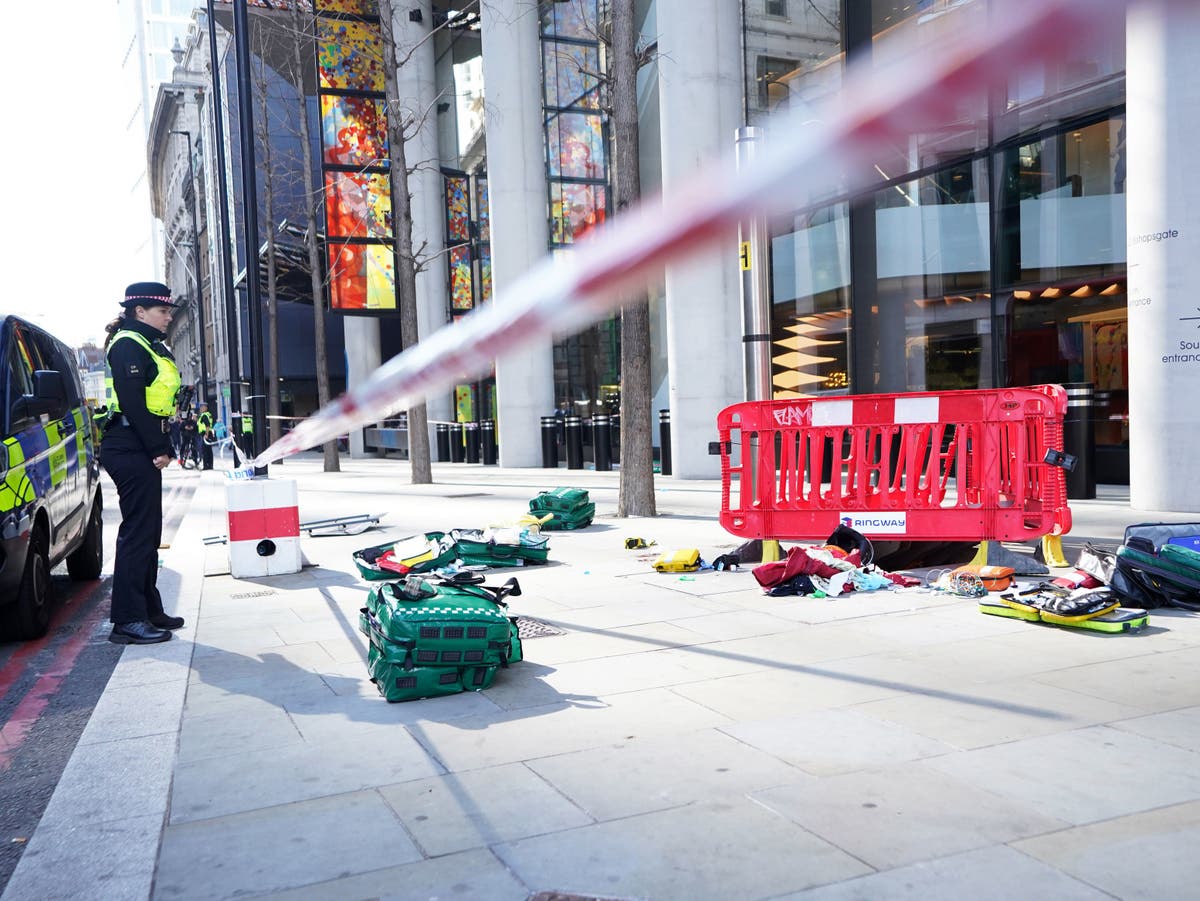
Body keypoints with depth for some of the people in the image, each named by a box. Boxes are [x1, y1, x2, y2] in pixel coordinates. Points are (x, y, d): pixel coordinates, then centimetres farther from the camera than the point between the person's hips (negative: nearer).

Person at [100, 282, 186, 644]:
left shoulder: (151, 346, 20)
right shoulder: (129, 345, -10)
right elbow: (132, 402, -19)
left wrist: (161, 447, 11)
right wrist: (157, 448, -20)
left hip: (142, 450, 10)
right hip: (129, 448, -10)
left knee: (148, 532, 14)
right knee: (137, 532, -9)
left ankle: (149, 610, 22)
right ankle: (128, 620, -5)